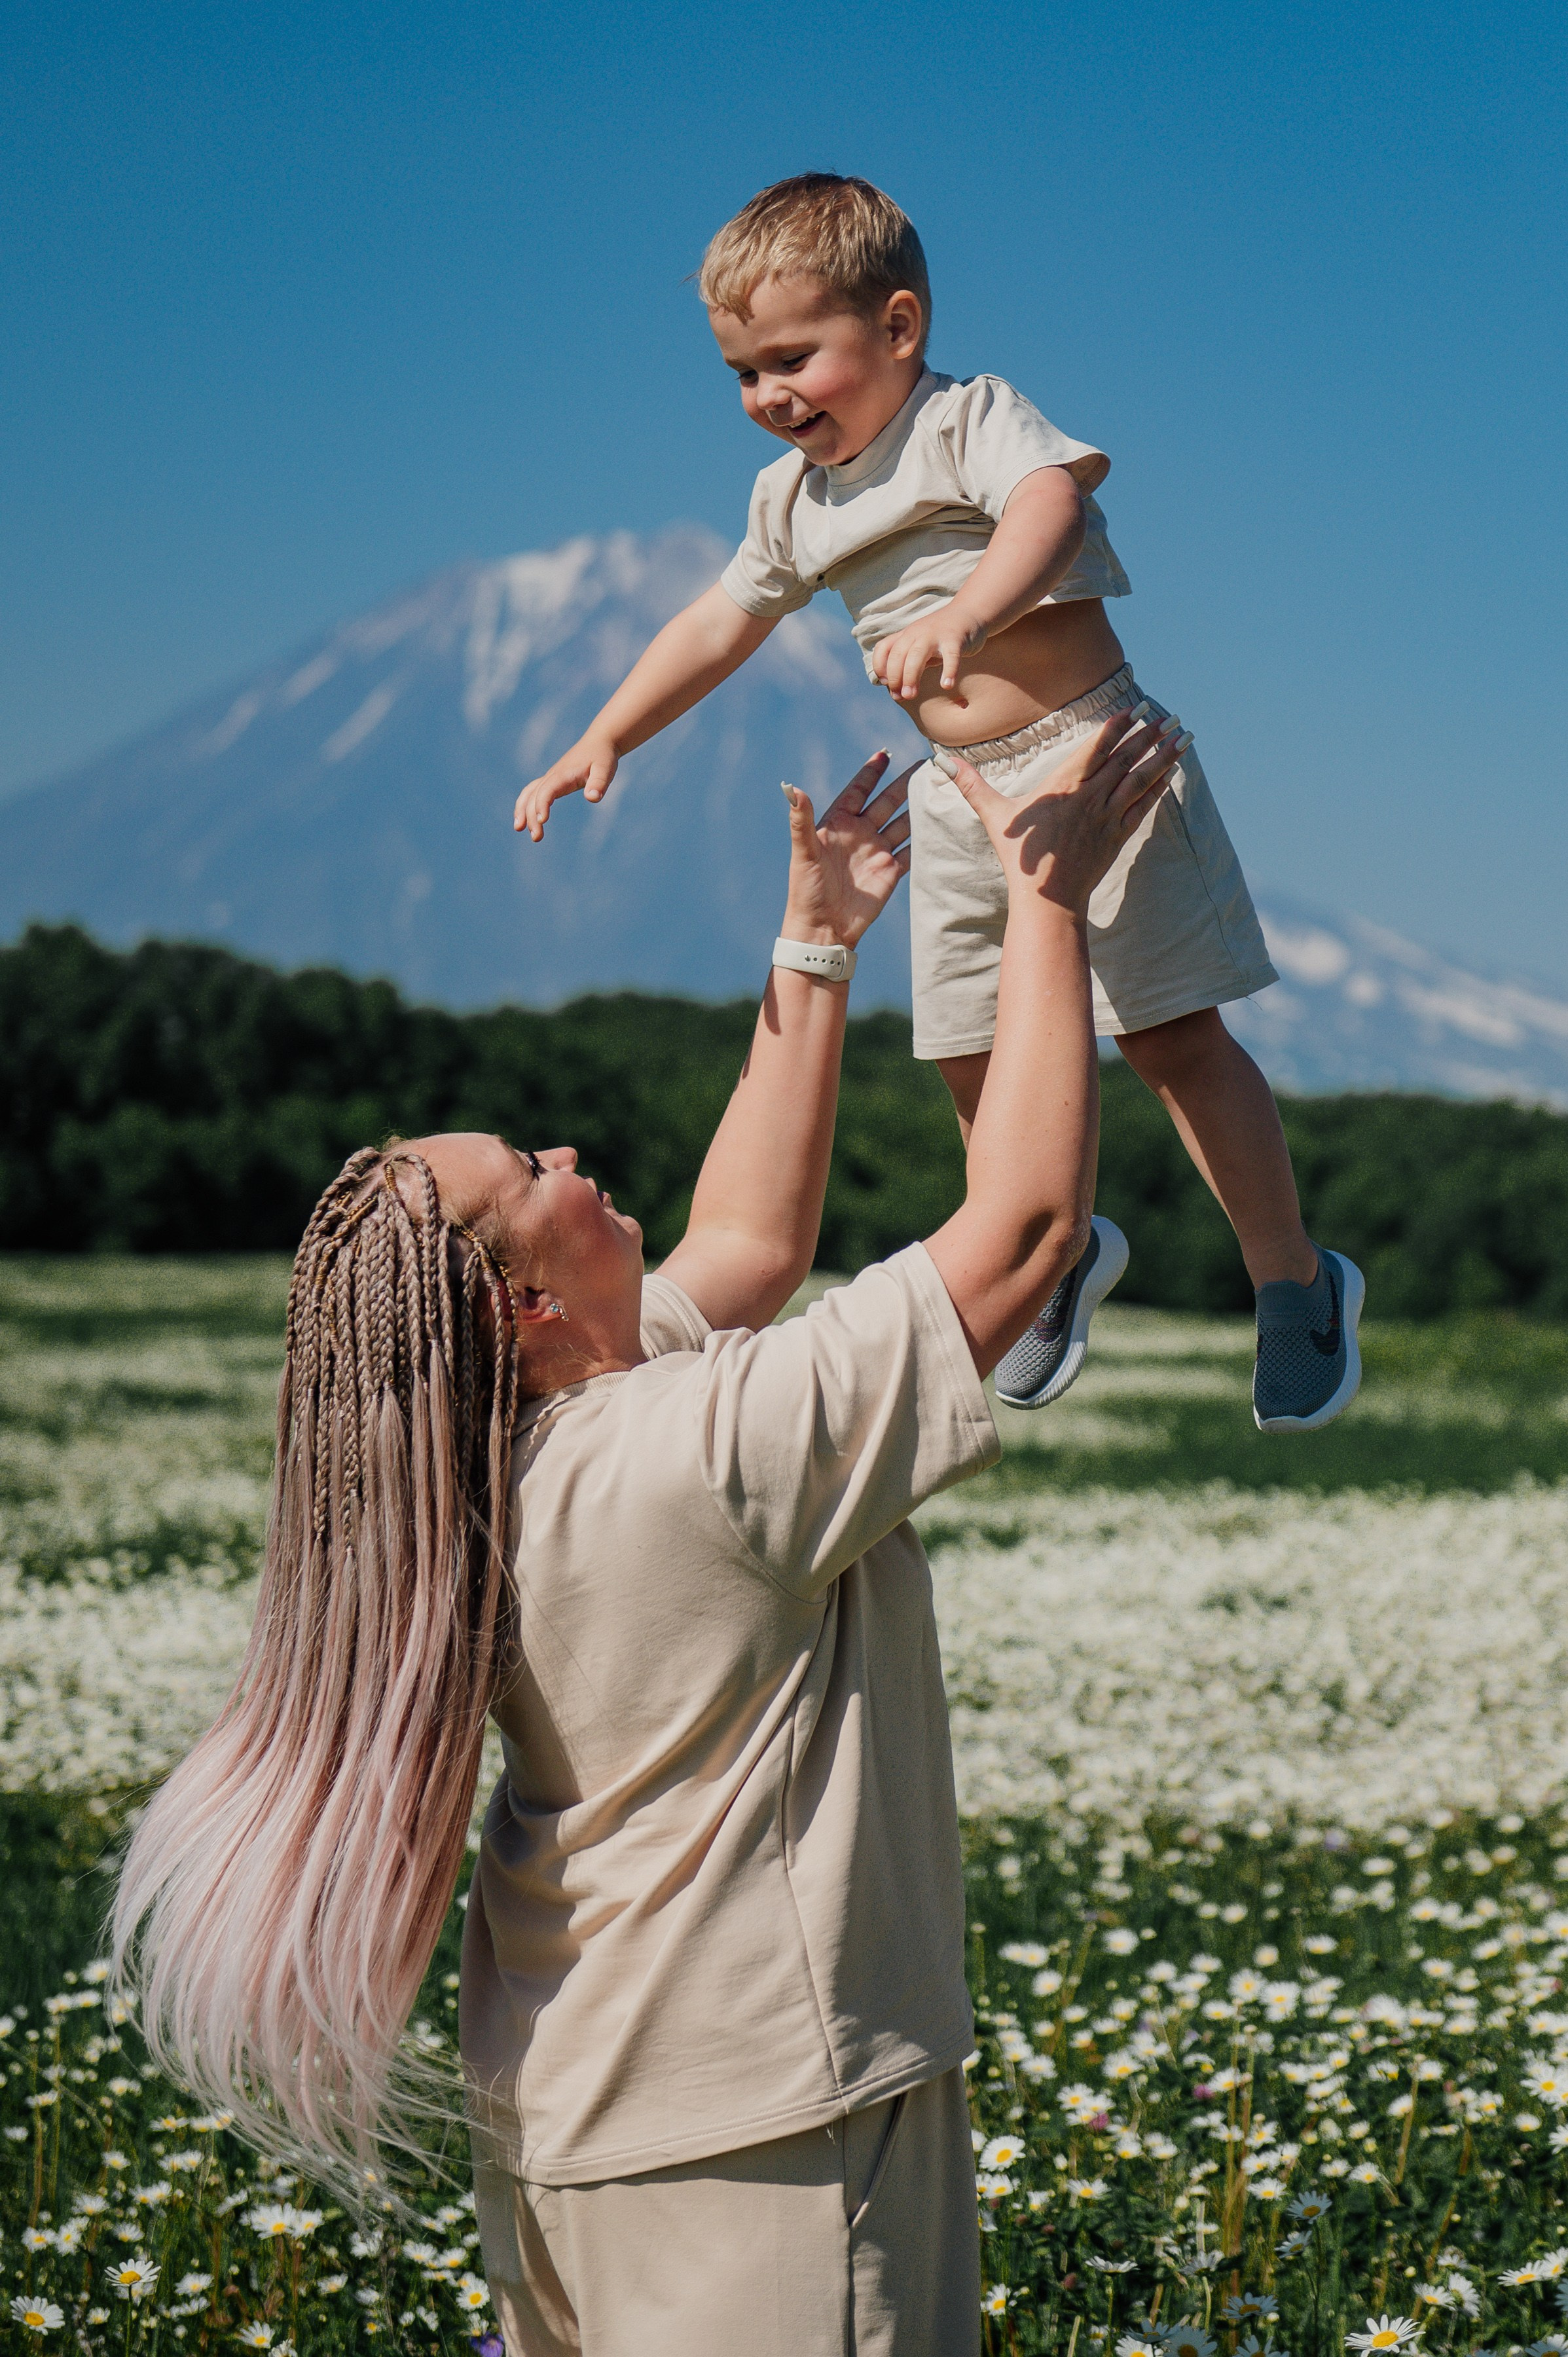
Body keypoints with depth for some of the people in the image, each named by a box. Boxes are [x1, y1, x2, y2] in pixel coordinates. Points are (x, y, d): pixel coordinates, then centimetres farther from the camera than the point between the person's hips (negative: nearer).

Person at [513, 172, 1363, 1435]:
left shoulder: (973, 419, -12)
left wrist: (962, 619, -52)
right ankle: (1062, 1255, 33)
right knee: (974, 1061, 8)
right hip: (961, 799, 7)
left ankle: (1296, 1281, 6)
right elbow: (718, 627, 24)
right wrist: (604, 739, 19)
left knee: (1170, 1035, -8)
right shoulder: (791, 498, 12)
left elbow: (1052, 497, -34)